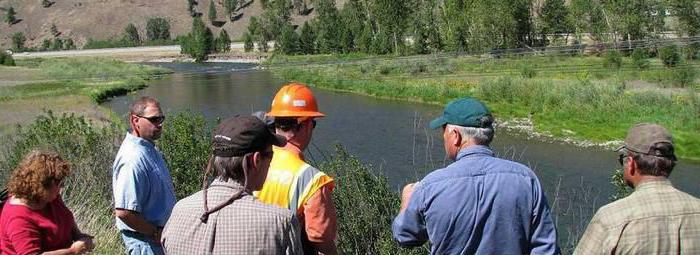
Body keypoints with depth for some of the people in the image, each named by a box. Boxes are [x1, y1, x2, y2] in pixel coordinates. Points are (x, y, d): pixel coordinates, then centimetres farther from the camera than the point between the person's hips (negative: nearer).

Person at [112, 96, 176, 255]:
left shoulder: (149, 148, 5)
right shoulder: (133, 159, -26)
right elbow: (124, 212, -31)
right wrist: (156, 233, -20)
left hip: (158, 233, 9)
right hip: (145, 240, -9)